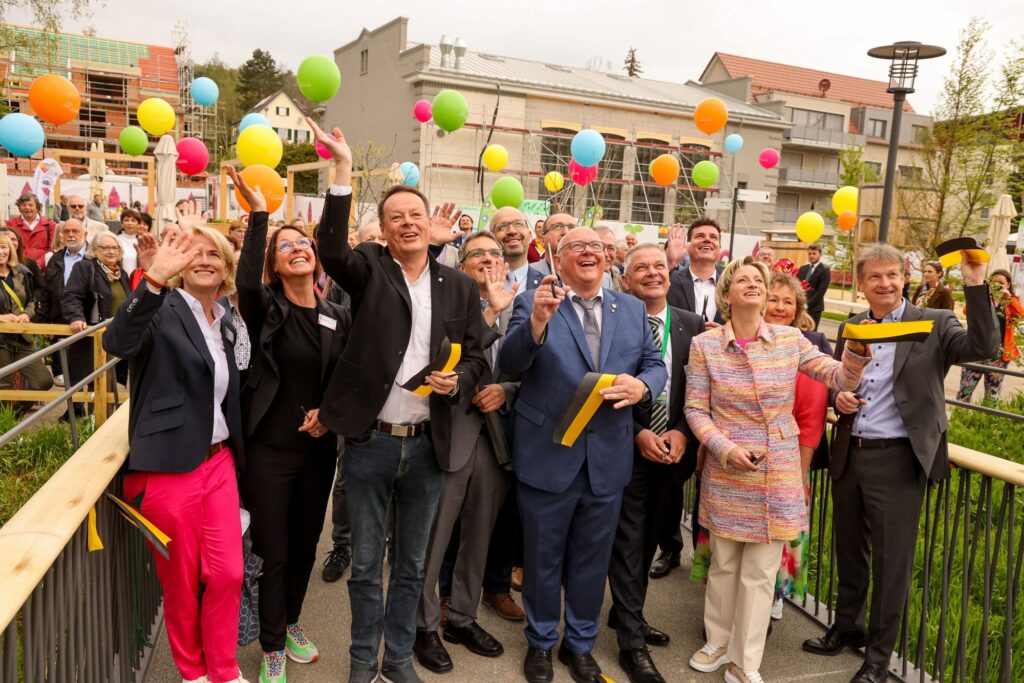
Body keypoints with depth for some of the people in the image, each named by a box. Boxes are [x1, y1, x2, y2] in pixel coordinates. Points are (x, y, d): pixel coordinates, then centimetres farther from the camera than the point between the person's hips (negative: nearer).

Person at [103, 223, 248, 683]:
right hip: (169, 468, -5)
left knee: (227, 573, 7)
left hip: (219, 461, 6)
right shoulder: (164, 310, -9)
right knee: (180, 581, 10)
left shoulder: (222, 322, 11)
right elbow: (117, 343, -32)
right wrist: (153, 280, -45)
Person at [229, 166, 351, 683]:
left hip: (319, 446, 4)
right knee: (273, 551, 5)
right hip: (269, 448, -4)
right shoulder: (266, 308, -8)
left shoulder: (338, 317, 3)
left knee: (306, 544, 18)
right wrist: (258, 213, -33)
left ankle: (291, 623, 42)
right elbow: (245, 282, -31)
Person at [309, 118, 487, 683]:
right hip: (369, 443, -2)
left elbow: (477, 358, 6)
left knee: (411, 564, 17)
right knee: (365, 563, 15)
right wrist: (342, 169, -29)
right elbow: (332, 250, -23)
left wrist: (456, 380, -15)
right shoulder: (369, 269, -2)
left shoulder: (460, 286, 4)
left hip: (427, 445, 2)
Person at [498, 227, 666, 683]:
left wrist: (641, 385, -14)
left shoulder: (632, 310, 8)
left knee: (592, 558, 18)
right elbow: (509, 365, -16)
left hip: (607, 459, 4)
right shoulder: (534, 304, -5)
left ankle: (580, 643, 40)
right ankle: (541, 641, 37)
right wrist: (537, 321, -34)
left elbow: (655, 365, 9)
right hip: (547, 455, -3)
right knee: (542, 557, 15)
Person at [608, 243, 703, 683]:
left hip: (673, 451, 4)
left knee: (649, 540, 18)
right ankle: (632, 643, 15)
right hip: (627, 449, -4)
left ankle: (625, 614, 37)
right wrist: (637, 434, -14)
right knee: (628, 543, 3)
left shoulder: (692, 325, 3)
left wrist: (681, 433, -9)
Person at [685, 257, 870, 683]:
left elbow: (842, 379, -5)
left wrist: (857, 348, -24)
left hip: (778, 474, 1)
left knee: (760, 572, 9)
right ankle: (718, 643, 37)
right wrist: (725, 448, -16)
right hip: (726, 472, 0)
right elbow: (695, 409, -4)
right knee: (723, 564, 15)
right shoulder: (705, 345, -6)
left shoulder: (790, 339, -2)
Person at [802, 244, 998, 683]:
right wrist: (837, 396, -5)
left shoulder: (933, 324, -4)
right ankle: (846, 627, 40)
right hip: (849, 454, 5)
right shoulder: (849, 328, 9)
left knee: (890, 560, 6)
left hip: (897, 460, -4)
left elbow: (984, 347, -21)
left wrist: (975, 286, -27)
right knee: (849, 550, 19)